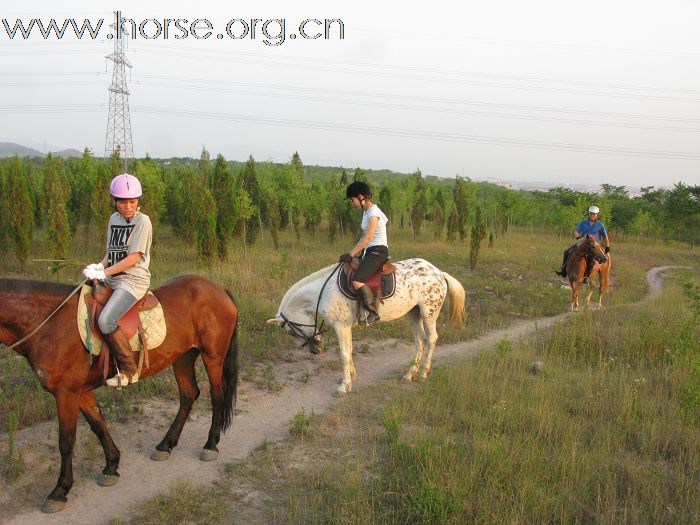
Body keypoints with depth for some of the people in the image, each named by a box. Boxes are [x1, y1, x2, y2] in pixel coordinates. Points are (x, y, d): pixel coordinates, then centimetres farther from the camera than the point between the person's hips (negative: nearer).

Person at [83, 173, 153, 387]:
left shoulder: (142, 221, -8)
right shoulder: (114, 219, 13)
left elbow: (132, 258, -14)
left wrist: (104, 273, -15)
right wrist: (99, 266, 0)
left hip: (133, 280, -8)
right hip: (111, 279, 8)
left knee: (105, 321, -25)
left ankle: (129, 371, -12)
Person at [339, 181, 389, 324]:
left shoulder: (373, 212, -15)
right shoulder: (366, 212, 15)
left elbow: (368, 238, -20)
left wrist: (351, 254, -16)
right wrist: (352, 253, 11)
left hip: (378, 252, -11)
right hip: (368, 252, 11)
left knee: (357, 280, -27)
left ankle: (373, 313, -20)